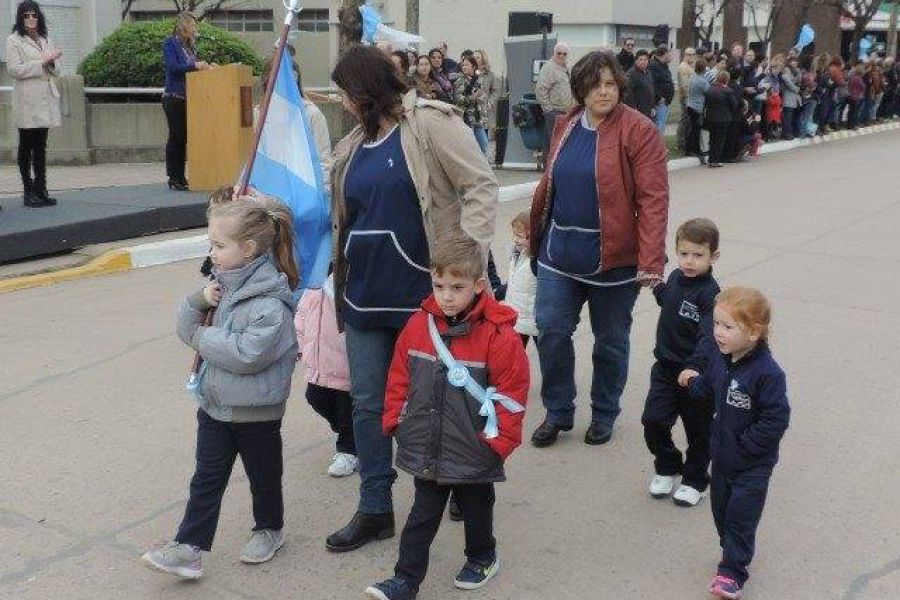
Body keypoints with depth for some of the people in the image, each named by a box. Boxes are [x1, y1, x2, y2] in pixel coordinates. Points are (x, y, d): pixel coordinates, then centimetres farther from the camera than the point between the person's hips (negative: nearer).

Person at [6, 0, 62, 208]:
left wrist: (52, 62, -1)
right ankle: (28, 191, 3)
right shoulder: (14, 41, -1)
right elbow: (14, 69, -10)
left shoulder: (46, 40, 17)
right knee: (26, 146, 0)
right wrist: (42, 62, -14)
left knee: (41, 146, 7)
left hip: (46, 100, 5)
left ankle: (41, 189, 10)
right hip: (27, 101, -5)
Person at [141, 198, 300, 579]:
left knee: (263, 476, 16)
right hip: (214, 404, 7)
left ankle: (269, 528, 38)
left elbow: (247, 354, -32)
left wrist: (202, 337, -20)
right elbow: (186, 327, 5)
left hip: (257, 412, -6)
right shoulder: (223, 283, 1)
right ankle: (188, 548, 13)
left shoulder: (270, 303, -24)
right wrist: (199, 301, -15)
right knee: (206, 479, 9)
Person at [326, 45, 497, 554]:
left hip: (424, 294, -7)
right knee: (369, 403, 7)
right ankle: (375, 510, 17)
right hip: (365, 296, 7)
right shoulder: (354, 145, 14)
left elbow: (481, 185, -14)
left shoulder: (429, 124, -9)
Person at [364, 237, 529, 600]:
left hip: (474, 453, -3)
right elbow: (400, 377, 7)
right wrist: (395, 420, 3)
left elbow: (512, 393, -13)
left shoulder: (498, 335, -17)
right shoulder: (418, 325, -3)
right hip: (425, 450, 3)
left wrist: (499, 440, -12)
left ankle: (482, 557, 44)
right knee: (422, 516, 11)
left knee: (476, 511, 20)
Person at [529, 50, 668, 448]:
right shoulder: (566, 126, 5)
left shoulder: (638, 131, -12)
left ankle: (604, 415, 31)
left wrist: (651, 262, -23)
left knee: (610, 340, 11)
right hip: (559, 252, 4)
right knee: (551, 331, 2)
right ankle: (558, 413, 21)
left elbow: (653, 200, -17)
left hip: (613, 258, -4)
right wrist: (535, 236, 14)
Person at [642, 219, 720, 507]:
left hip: (696, 373, -6)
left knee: (698, 429, 10)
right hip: (666, 367, 6)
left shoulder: (709, 294, -20)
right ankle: (667, 468, 23)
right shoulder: (676, 277, 3)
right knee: (653, 421, -2)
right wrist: (658, 287, 13)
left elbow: (708, 336, -32)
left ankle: (695, 480, 30)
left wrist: (694, 367, -44)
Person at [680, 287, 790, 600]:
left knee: (741, 513, 2)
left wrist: (745, 446, -20)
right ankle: (734, 551, 41)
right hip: (722, 451, 7)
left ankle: (732, 571, 14)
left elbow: (775, 420, -24)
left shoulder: (767, 373, -28)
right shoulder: (718, 356, -5)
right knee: (721, 506, 20)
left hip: (753, 462, -7)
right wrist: (693, 381, 2)